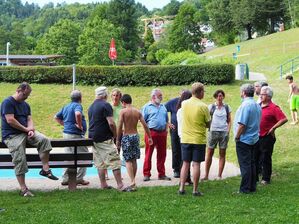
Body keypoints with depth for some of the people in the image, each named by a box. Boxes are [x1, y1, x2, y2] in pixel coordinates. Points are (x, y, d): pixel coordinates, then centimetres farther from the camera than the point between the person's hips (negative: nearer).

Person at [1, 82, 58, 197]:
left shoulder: (25, 105, 17)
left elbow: (29, 119, 11)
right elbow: (10, 120, -18)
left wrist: (31, 130, -12)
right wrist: (26, 129, -11)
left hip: (26, 132, 7)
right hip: (12, 135, -6)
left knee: (44, 140, -20)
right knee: (20, 161, -14)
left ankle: (45, 169, -18)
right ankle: (23, 189, -8)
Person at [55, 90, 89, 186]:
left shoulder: (66, 107, 15)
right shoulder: (77, 106, -12)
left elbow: (56, 117, 22)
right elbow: (78, 114, -34)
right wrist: (80, 125, -21)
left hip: (66, 133, 9)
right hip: (75, 135, -9)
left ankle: (65, 179, 14)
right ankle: (79, 178, 0)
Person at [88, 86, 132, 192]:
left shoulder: (91, 107, 14)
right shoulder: (105, 105, -12)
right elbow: (111, 123, -19)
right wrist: (115, 134, -5)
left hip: (93, 137, 8)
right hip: (105, 139, -8)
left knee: (100, 163, 13)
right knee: (114, 161, -7)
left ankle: (103, 184, 16)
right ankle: (120, 185, -10)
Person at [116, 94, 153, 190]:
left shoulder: (123, 111, -9)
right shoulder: (137, 112, 3)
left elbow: (120, 127, -13)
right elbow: (145, 125, 1)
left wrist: (118, 140, -6)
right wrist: (149, 137, 10)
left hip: (126, 136, -4)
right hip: (135, 136, 4)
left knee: (128, 160, -1)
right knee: (134, 160, 14)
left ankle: (132, 182, -13)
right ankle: (133, 181, 20)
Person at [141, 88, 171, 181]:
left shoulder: (163, 107, 18)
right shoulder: (147, 107, 0)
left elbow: (166, 120, 22)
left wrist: (166, 130, 8)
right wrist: (148, 131, -10)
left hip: (162, 133, 5)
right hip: (151, 132, -5)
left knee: (162, 154, 7)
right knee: (148, 154, -3)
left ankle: (161, 174, 15)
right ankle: (146, 174, 2)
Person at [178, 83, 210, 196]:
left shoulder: (184, 104, -1)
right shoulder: (203, 107, -13)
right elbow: (208, 124, -4)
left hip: (185, 139, 4)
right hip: (199, 140, -3)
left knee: (185, 164, 11)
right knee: (196, 164, 2)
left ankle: (181, 188, 10)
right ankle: (195, 190, 5)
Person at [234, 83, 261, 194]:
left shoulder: (245, 105, -19)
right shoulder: (257, 105, 9)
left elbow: (242, 124, -23)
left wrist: (237, 136, -11)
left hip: (244, 140, -8)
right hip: (254, 139, 8)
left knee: (245, 165, -3)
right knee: (252, 163, 14)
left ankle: (245, 188, 1)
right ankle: (252, 187, 19)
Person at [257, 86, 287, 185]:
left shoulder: (273, 108, -13)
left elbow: (284, 119, -20)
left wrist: (273, 128, -18)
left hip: (267, 138, -7)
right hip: (257, 136, 7)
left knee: (265, 159, 4)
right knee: (255, 158, 14)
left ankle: (266, 179, 16)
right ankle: (254, 177, 27)